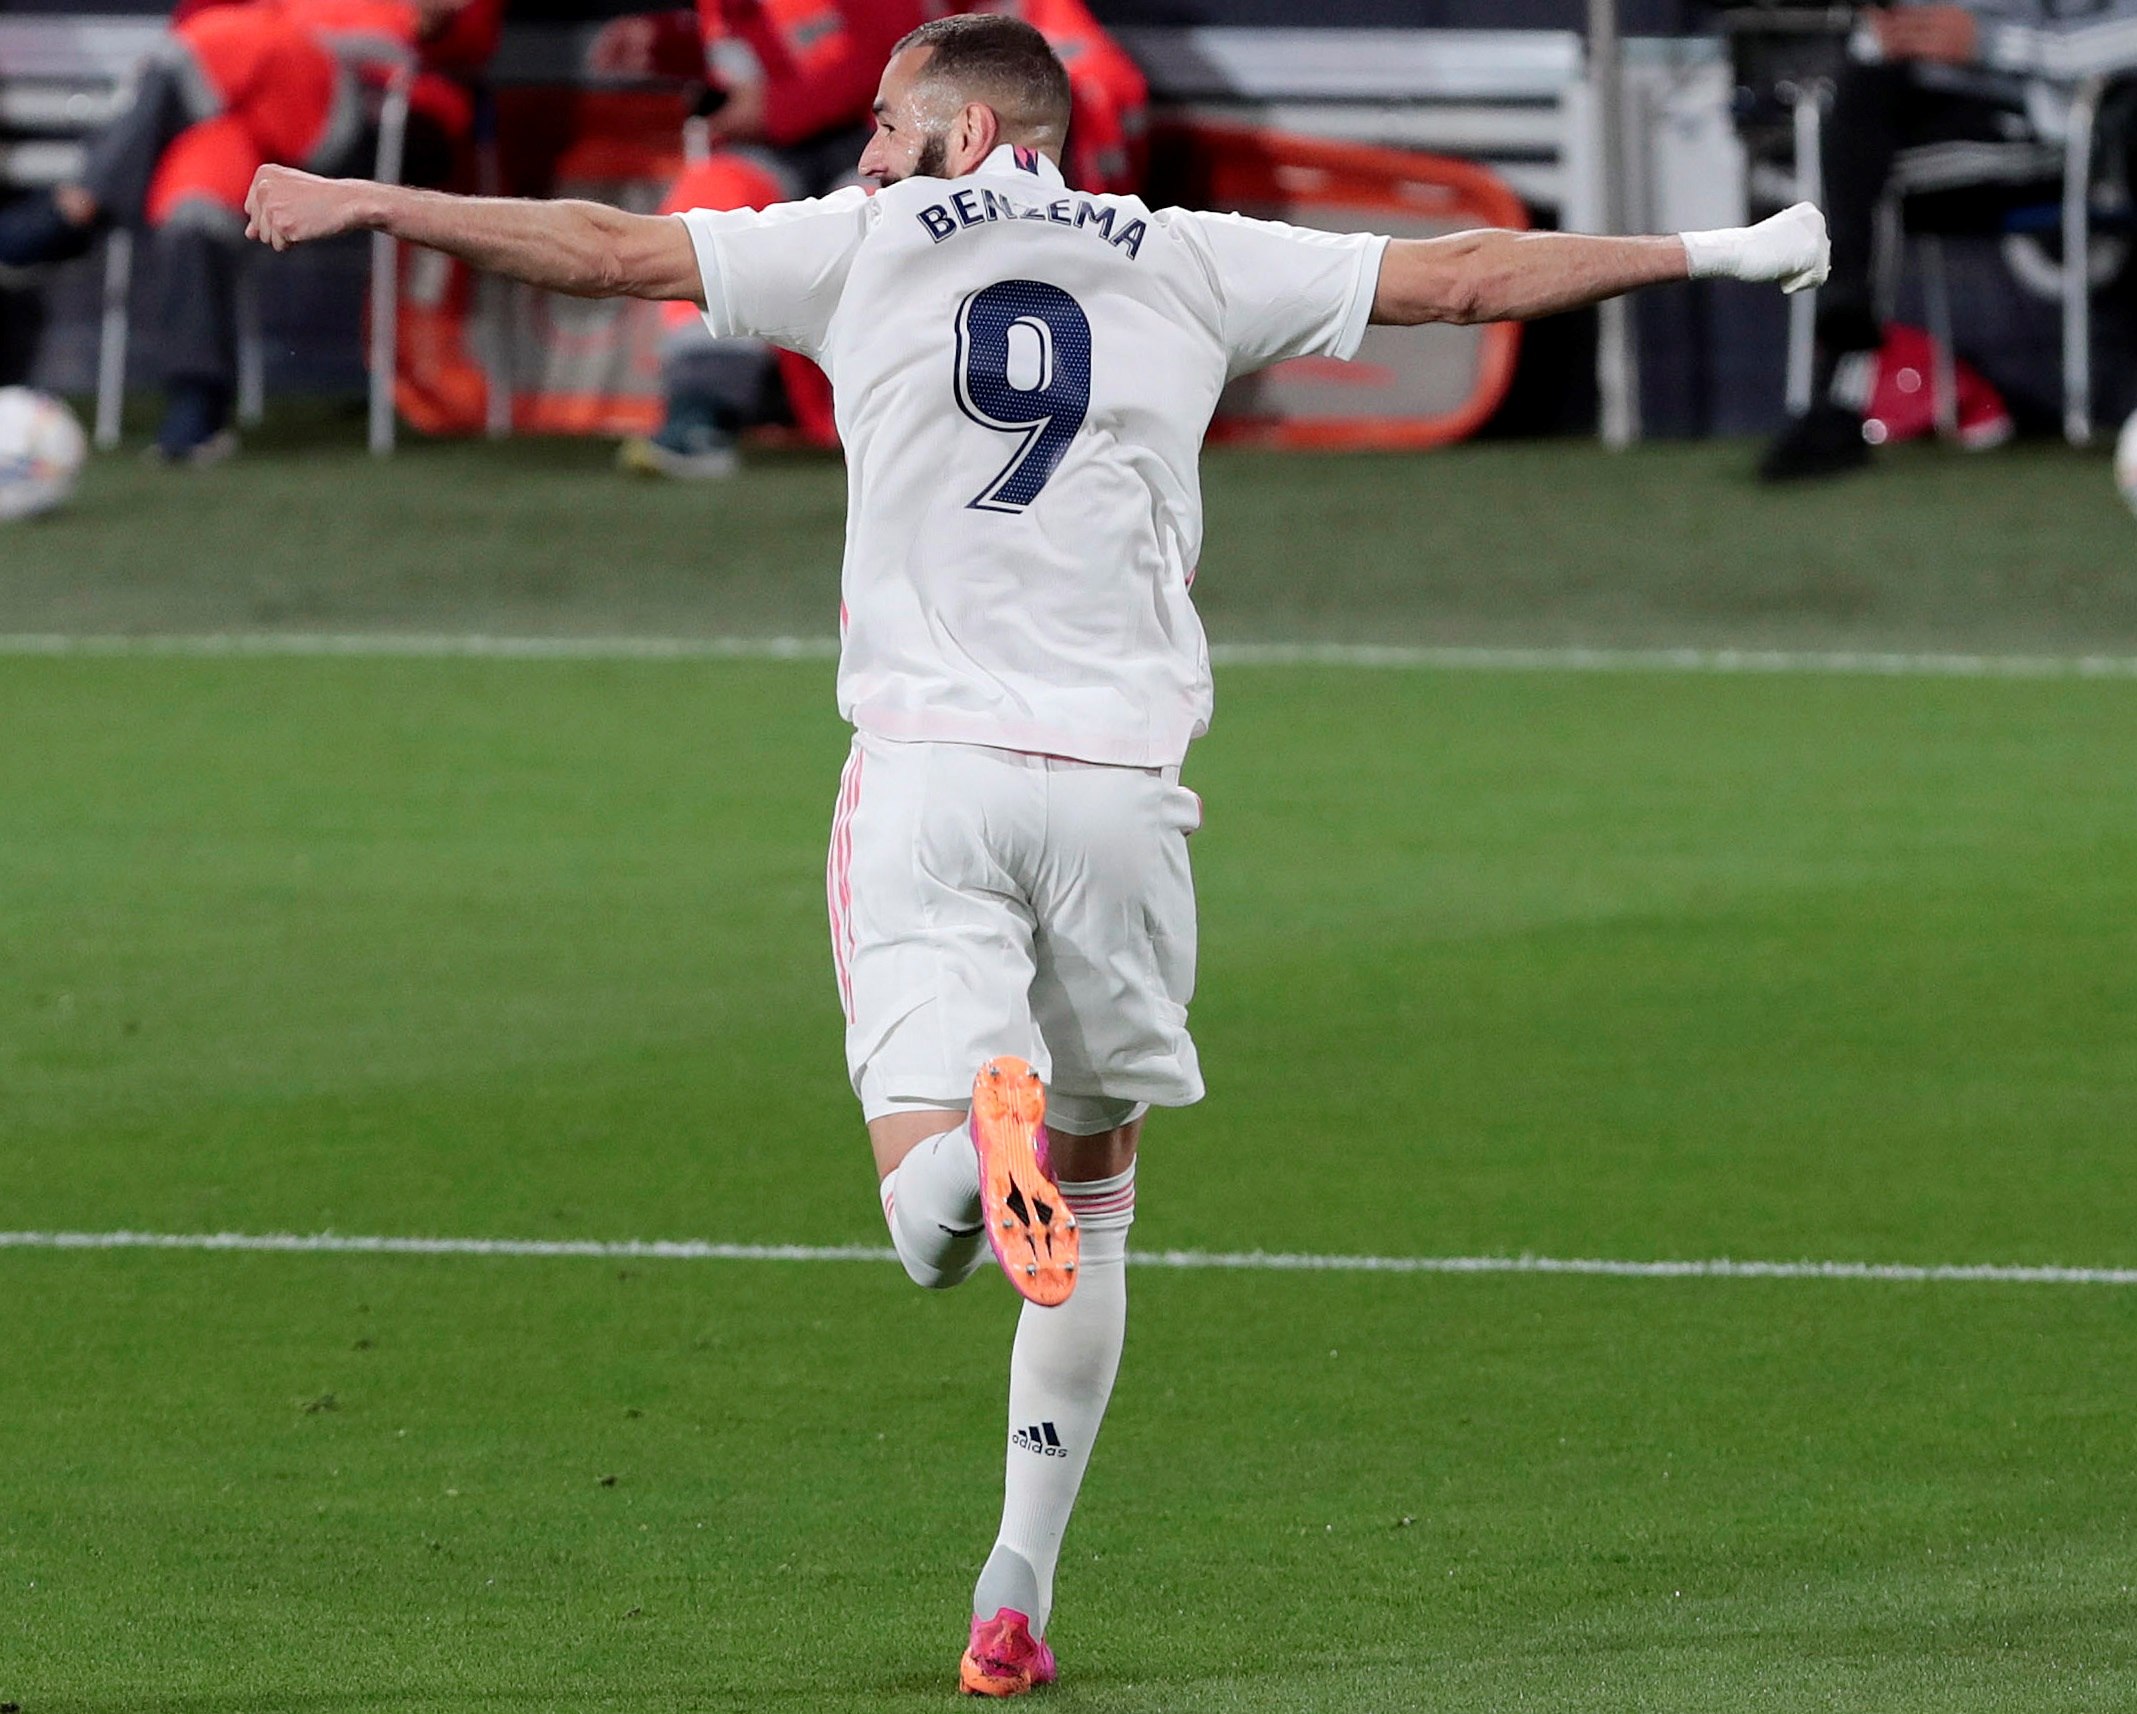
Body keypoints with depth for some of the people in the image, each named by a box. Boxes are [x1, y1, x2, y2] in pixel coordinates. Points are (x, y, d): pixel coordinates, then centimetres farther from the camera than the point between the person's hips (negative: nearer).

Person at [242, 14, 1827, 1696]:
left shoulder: (869, 245, 9)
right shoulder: (1188, 262, 13)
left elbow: (605, 248, 9)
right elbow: (1460, 276, 16)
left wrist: (361, 207, 17)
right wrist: (1724, 254, 25)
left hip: (925, 771, -1)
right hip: (1120, 782, 2)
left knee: (930, 1218, -8)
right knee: (1093, 1199, 16)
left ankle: (973, 1143, -45)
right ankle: (1017, 1599, 14)